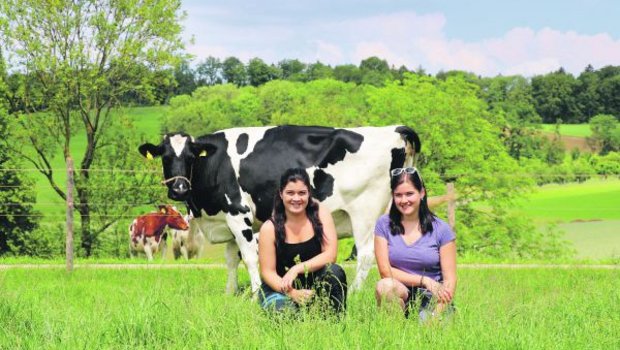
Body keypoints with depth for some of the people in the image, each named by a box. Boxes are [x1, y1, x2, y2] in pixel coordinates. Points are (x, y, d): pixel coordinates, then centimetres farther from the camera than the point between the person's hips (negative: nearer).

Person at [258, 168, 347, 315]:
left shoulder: (320, 214, -5)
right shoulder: (270, 228, -10)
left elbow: (330, 255, -12)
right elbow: (268, 272, -10)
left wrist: (297, 269, -24)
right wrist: (292, 293, -27)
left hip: (314, 284, 2)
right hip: (280, 289, -2)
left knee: (335, 272, -28)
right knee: (286, 311, -34)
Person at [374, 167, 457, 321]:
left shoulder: (441, 229, 2)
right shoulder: (384, 225, 5)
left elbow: (450, 279, -1)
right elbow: (385, 271, -2)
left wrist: (437, 314, -18)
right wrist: (425, 281, -11)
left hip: (431, 298, 0)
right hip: (399, 296, 1)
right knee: (385, 286, -34)